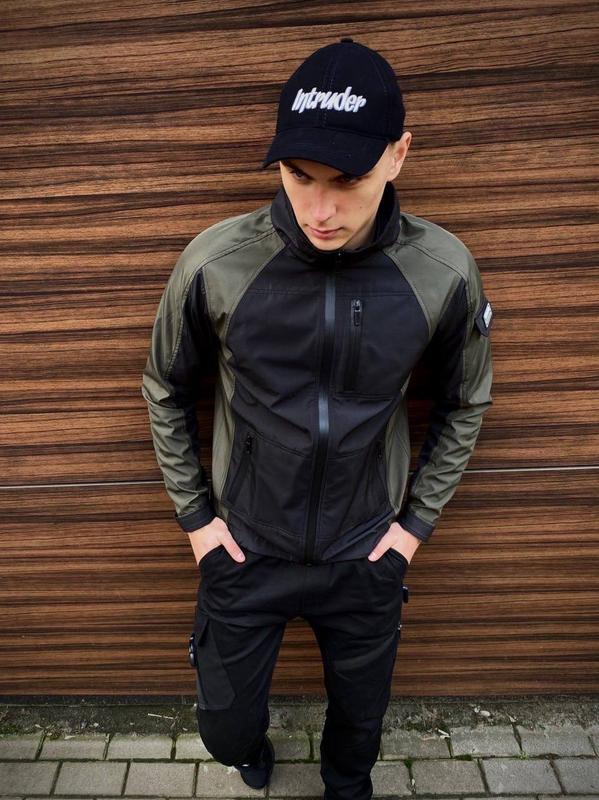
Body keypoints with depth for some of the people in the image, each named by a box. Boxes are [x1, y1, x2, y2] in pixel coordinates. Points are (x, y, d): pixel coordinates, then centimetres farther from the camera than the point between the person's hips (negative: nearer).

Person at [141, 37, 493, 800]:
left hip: (367, 557, 1)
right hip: (243, 549, 0)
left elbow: (465, 402, 1)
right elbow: (166, 389, -2)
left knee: (360, 724, 23)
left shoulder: (443, 272, -17)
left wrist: (418, 518, 1)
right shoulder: (215, 262, -19)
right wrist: (193, 513, 0)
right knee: (226, 729, 18)